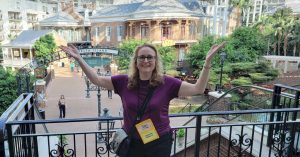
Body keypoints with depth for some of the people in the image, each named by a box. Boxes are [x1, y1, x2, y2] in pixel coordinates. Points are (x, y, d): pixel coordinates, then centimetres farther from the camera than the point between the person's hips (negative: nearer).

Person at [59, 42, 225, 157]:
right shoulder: (124, 82, -6)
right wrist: (79, 59, -11)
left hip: (159, 143, -1)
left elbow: (197, 89, -15)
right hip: (131, 142, 1)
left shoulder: (166, 83, -12)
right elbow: (96, 79, -3)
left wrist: (207, 61, -26)